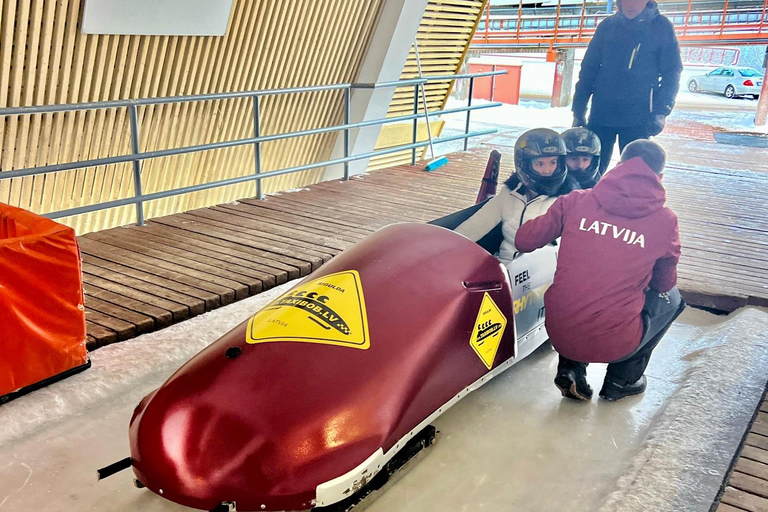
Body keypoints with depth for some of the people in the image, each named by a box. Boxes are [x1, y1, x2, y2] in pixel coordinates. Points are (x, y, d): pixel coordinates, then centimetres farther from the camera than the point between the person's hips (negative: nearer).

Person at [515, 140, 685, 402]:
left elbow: (524, 241, 4)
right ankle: (622, 380, 23)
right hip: (616, 344, -2)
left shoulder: (576, 201, -1)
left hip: (559, 335, 3)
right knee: (671, 298, 26)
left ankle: (570, 369, 19)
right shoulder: (664, 220, -3)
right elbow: (664, 283, 11)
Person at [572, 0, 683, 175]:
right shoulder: (607, 26, 7)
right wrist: (579, 110, 5)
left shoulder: (662, 27, 1)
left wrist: (661, 111, -13)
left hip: (638, 117, -2)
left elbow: (671, 73, -1)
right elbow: (588, 70, 9)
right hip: (601, 114, 2)